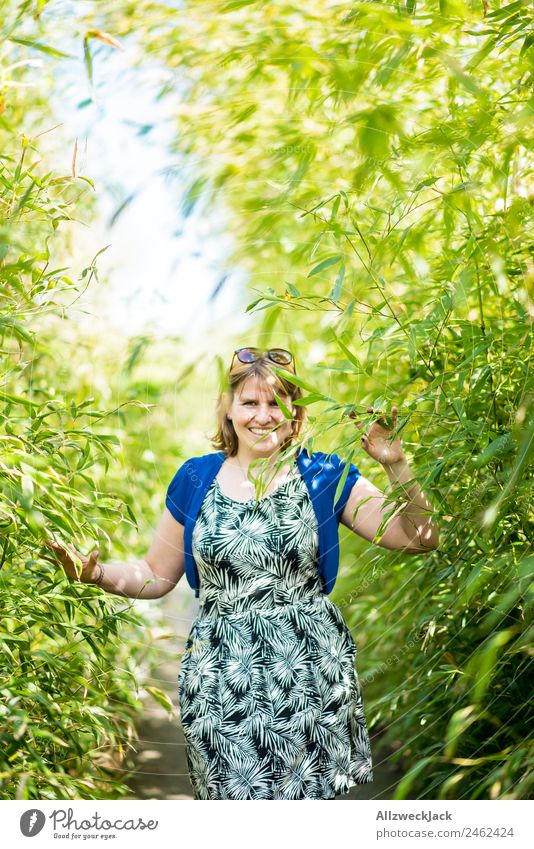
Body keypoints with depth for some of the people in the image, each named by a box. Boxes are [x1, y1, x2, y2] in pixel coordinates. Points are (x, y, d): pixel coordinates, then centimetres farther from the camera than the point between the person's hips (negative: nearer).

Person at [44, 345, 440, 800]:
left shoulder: (323, 476, 0)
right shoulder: (196, 479, 4)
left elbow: (419, 539, -4)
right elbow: (156, 575, 10)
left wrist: (395, 464, -16)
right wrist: (96, 573, -7)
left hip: (311, 674, -1)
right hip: (222, 681, 1)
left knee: (310, 794, 5)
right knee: (234, 795, 6)